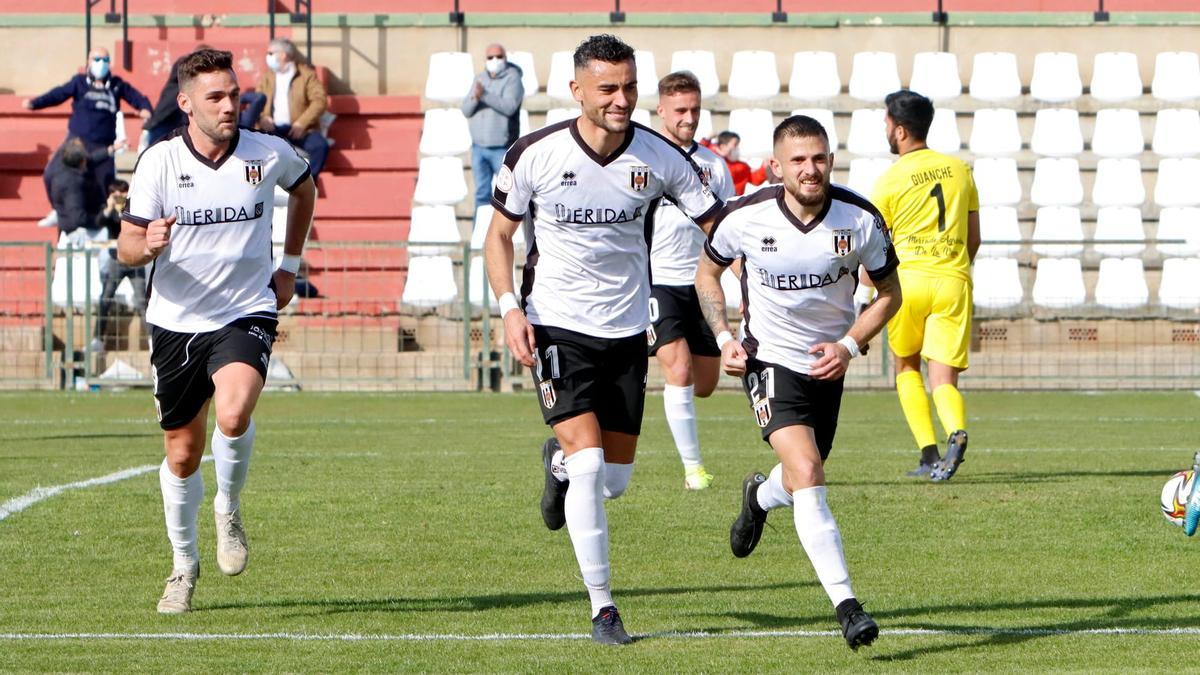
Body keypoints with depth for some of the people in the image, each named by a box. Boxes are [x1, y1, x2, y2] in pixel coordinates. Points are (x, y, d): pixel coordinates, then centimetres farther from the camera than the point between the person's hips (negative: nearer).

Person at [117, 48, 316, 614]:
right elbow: (126, 248, -8)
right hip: (176, 320, 1)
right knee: (182, 455, 9)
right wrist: (147, 245, -32)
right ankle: (184, 563, 32)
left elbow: (303, 186, 20)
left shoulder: (268, 154, -5)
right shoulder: (159, 161, -8)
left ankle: (229, 510, 0)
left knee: (233, 414, -29)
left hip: (246, 315, -1)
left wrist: (290, 263, 17)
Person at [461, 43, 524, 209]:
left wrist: (485, 96, -30)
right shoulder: (479, 79, 12)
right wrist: (475, 98, -17)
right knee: (482, 193, 8)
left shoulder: (512, 79, -6)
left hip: (502, 148, -5)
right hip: (479, 146, 5)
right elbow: (466, 110, 5)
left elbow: (509, 106, -21)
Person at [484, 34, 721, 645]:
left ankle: (558, 462, 45)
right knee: (589, 463, -18)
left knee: (615, 479, 7)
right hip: (556, 328, -3)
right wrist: (509, 307, -11)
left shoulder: (660, 157, -8)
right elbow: (498, 234, 3)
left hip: (626, 333, 3)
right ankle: (601, 607, -7)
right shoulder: (535, 155, -11)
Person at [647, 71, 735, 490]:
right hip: (654, 281, -5)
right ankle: (693, 467, -11)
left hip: (700, 282, 5)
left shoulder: (713, 164, 9)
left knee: (705, 383, 7)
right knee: (679, 371, -17)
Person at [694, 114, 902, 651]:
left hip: (827, 363, 3)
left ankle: (759, 497, 58)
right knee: (807, 475, -21)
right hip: (769, 359, -3)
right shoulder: (745, 217, -16)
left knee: (802, 477, 18)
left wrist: (848, 345, -14)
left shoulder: (861, 220, -14)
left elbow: (889, 292, 0)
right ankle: (846, 607, -23)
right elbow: (708, 270, 5)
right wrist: (723, 337, -7)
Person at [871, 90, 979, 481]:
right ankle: (956, 432, -31)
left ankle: (929, 453, 6)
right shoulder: (959, 170, 10)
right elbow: (974, 239, 15)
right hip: (954, 281, 2)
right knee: (943, 381, 1)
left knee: (906, 368, 19)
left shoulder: (890, 181, -2)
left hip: (908, 277, -2)